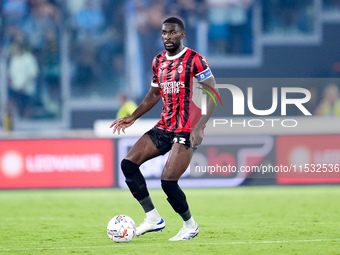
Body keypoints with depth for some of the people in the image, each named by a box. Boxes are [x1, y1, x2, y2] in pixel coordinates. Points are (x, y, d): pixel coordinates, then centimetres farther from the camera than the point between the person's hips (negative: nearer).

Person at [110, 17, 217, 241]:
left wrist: (199, 127, -24)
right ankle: (153, 218, 2)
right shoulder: (158, 61, 11)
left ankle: (190, 226, 8)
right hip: (164, 127, 8)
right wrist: (133, 118, 13)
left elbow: (213, 95, -14)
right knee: (129, 164, -4)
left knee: (168, 181, -17)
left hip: (187, 130, -8)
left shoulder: (195, 60, -11)